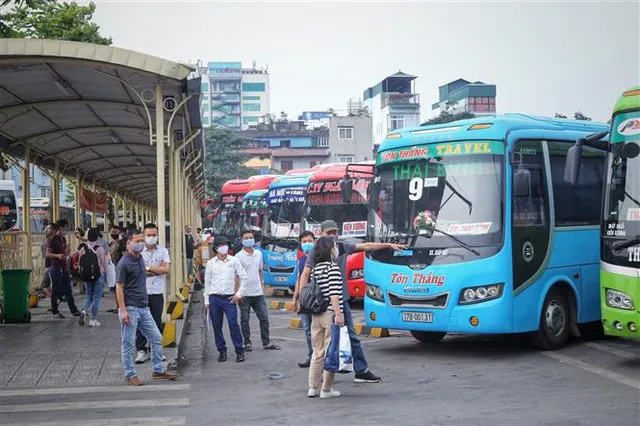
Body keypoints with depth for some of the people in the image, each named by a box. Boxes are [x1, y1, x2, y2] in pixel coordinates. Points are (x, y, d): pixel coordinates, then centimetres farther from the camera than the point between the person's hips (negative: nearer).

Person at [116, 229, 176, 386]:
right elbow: (119, 287, -15)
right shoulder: (124, 263, -14)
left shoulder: (140, 258, 9)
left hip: (144, 308, 8)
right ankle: (130, 375, 12)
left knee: (156, 338, 10)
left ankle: (158, 370, 20)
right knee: (128, 344, 2)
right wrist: (123, 310, -20)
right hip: (130, 309, -8)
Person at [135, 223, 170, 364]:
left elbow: (167, 269, -6)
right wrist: (158, 269, -8)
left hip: (157, 293, 2)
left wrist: (148, 268, -8)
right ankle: (141, 351, 9)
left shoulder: (163, 251, 7)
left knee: (157, 322, 8)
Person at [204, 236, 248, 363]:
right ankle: (222, 351, 15)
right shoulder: (211, 263, 5)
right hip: (214, 298, 2)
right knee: (217, 326, 4)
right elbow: (207, 282, 9)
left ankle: (239, 351, -1)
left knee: (233, 324, -10)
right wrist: (206, 301, 7)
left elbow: (243, 277, 8)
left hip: (229, 298, -2)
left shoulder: (234, 261, 2)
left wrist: (239, 294, 1)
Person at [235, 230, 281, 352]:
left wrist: (262, 285, 13)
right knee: (245, 320, 4)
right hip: (245, 294, -5)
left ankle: (266, 342, 16)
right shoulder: (239, 256, -7)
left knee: (264, 318, 7)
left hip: (258, 292, 5)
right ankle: (247, 343, 14)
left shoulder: (259, 254, 9)